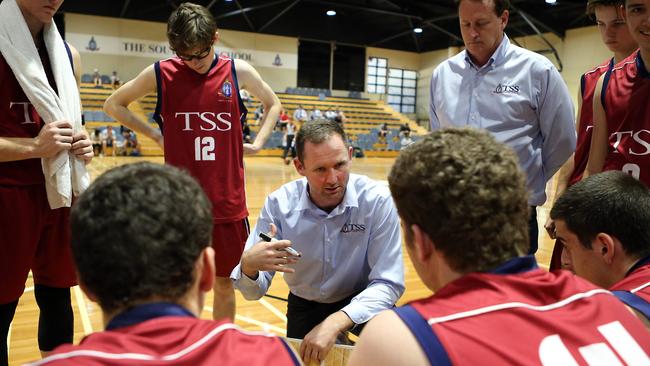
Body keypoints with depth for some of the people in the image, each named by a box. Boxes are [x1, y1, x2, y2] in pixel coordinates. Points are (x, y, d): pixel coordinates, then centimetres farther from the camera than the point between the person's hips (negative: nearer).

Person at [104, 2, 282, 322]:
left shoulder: (238, 72, 1)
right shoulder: (161, 73, -3)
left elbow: (273, 104, 19)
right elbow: (114, 105, 12)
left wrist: (257, 143, 7)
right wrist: (155, 134, 2)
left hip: (228, 202, 1)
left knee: (224, 283, 14)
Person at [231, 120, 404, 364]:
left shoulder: (378, 201, -24)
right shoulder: (278, 204, -19)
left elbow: (388, 284, -23)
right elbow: (254, 291, -15)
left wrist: (335, 323, -38)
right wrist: (249, 265, -39)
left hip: (361, 302, -2)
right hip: (304, 306, 2)